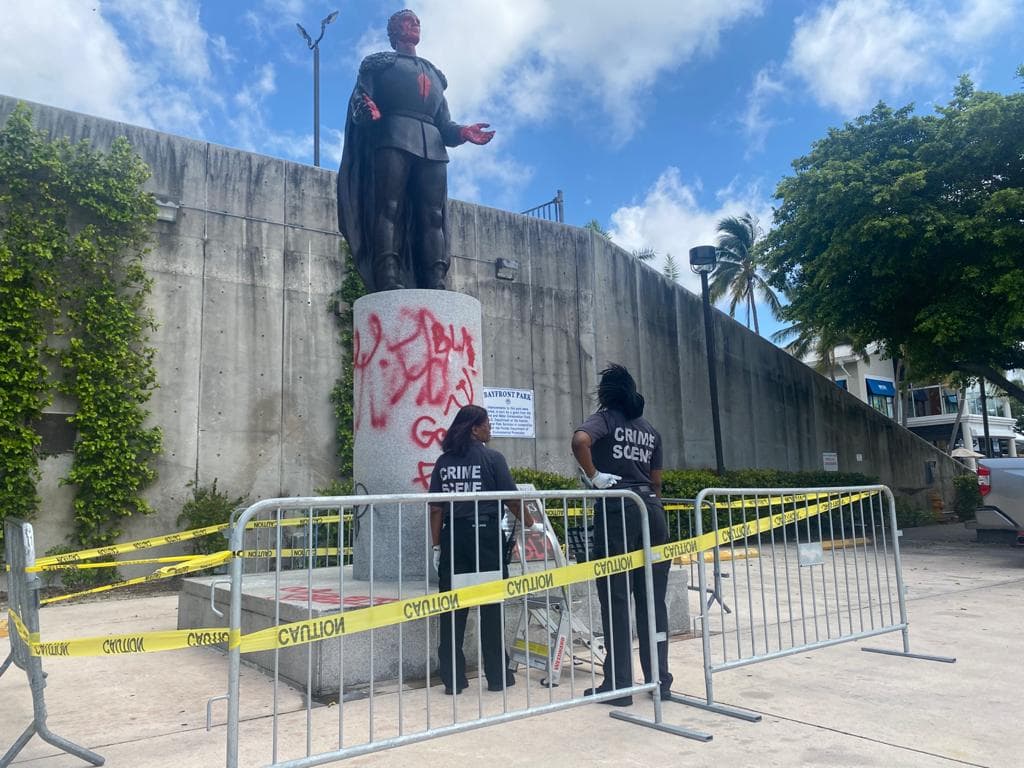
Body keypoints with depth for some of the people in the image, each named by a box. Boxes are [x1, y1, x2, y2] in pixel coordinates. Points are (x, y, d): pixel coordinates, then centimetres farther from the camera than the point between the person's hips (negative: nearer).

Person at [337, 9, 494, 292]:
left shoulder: (434, 74, 34)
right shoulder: (378, 62, 21)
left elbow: (443, 121, 26)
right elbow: (359, 98, 6)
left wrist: (461, 132, 3)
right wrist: (369, 112, -18)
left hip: (433, 147, 4)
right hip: (393, 139, -4)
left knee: (433, 216, -11)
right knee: (388, 207, -18)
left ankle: (436, 287, -20)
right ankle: (388, 283, -30)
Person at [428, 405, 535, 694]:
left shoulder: (444, 462, 6)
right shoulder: (492, 458, -4)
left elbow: (435, 508, 4)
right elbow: (512, 500, -4)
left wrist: (437, 546, 8)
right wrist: (531, 523, 12)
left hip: (452, 536, 3)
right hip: (485, 533, -3)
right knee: (491, 606, 7)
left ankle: (452, 678, 11)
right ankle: (498, 675, 15)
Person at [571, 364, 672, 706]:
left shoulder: (604, 418, 1)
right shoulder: (650, 430, 17)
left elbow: (580, 440, -22)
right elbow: (657, 482, 17)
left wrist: (593, 476, -11)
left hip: (617, 510, -5)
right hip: (651, 510, 6)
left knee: (616, 600, 0)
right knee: (653, 600, 11)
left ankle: (619, 685, 5)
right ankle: (659, 680, 18)